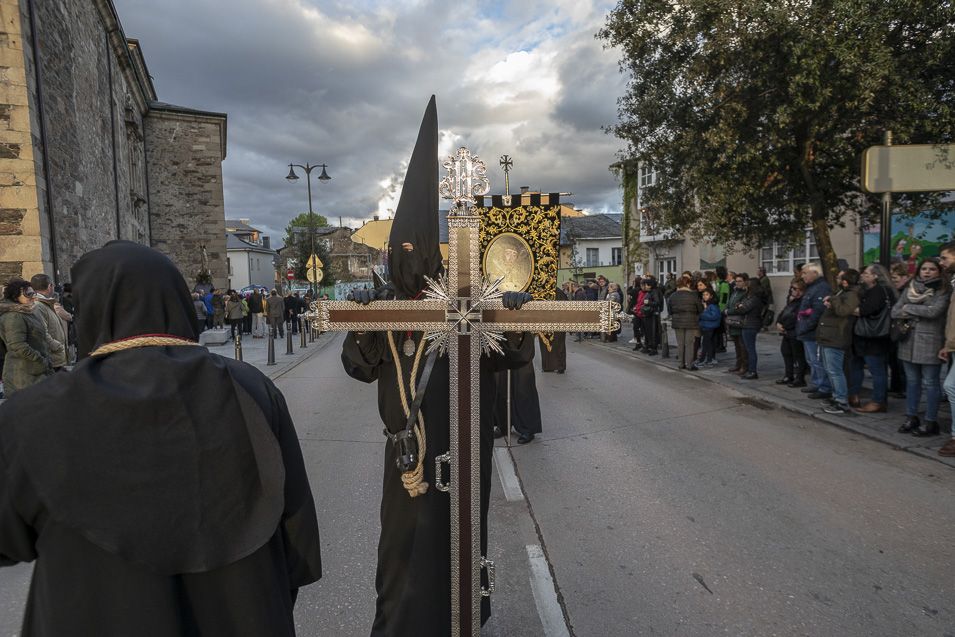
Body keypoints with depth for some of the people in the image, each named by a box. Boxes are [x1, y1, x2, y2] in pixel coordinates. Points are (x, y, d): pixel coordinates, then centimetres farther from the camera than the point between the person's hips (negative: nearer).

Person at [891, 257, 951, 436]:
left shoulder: (943, 291, -2)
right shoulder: (910, 288, 11)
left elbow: (934, 311, -16)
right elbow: (895, 311, 5)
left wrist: (908, 309, -5)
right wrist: (918, 314, -7)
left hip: (930, 342, -5)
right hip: (909, 341, 5)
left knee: (930, 383, 0)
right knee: (912, 381, 11)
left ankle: (930, 422, 8)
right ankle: (911, 417, 20)